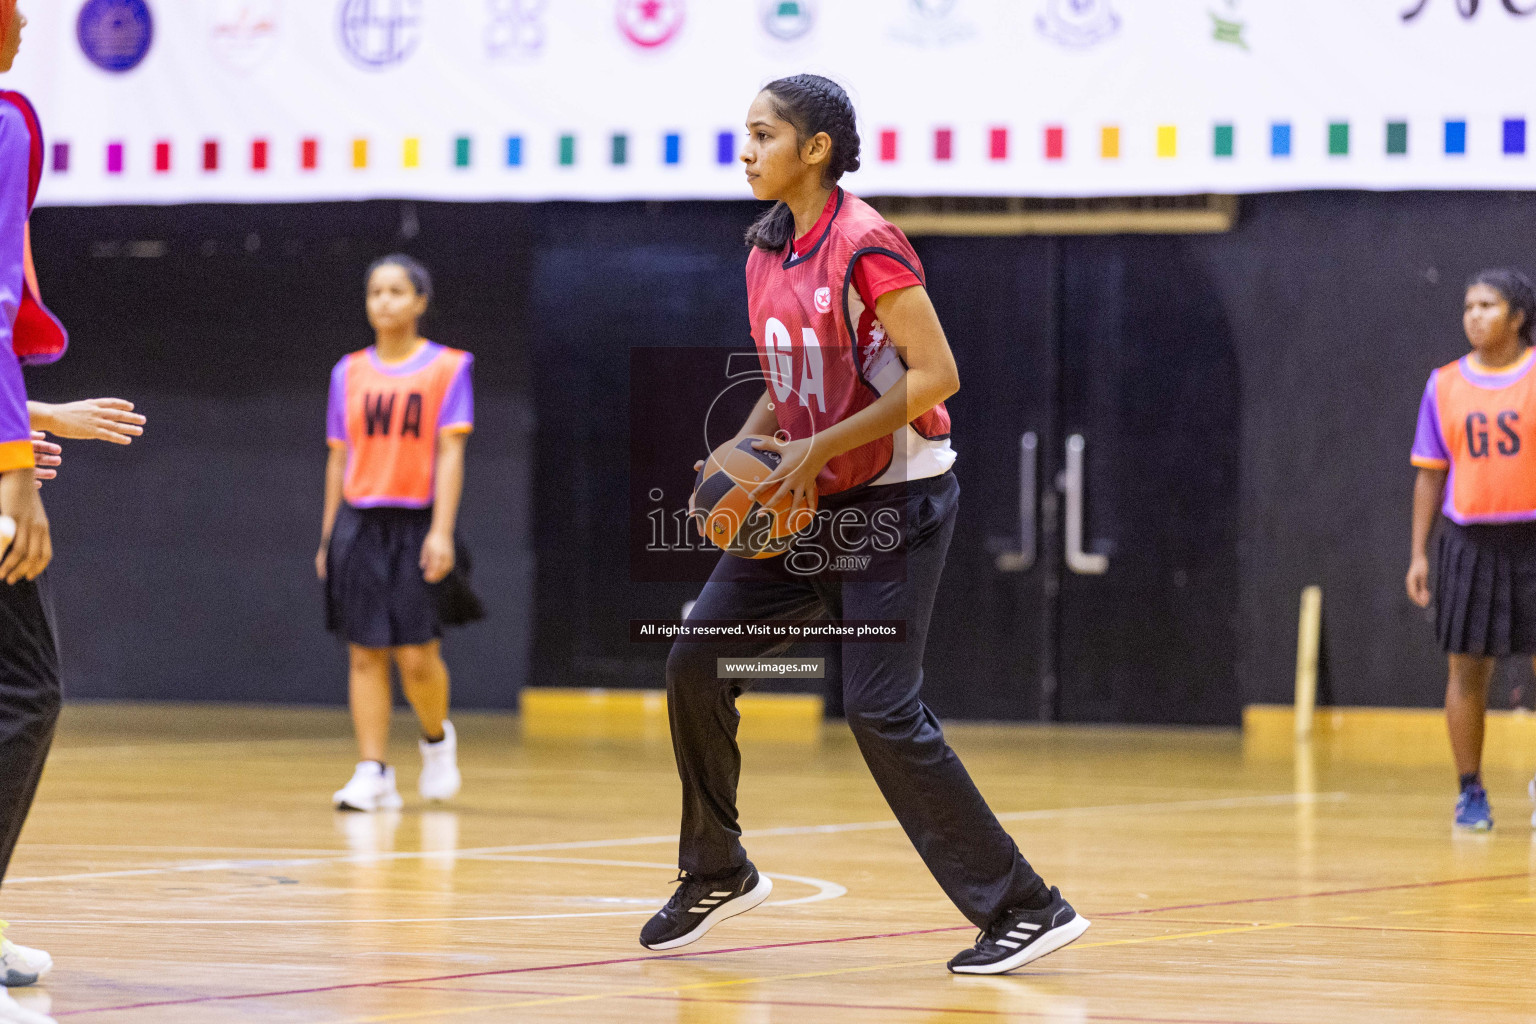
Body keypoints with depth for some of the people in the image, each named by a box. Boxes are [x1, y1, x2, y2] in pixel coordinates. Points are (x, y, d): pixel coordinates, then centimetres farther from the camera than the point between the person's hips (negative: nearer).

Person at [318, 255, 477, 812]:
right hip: (359, 523, 3)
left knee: (417, 656, -6)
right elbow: (339, 457, 14)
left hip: (416, 524, -3)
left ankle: (437, 738, 23)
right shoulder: (349, 372, 10)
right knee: (366, 654, 0)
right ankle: (373, 774, 2)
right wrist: (328, 535, 12)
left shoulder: (447, 367, 0)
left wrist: (442, 531, -13)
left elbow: (450, 453, -5)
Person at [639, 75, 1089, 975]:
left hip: (895, 502, -8)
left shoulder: (864, 245, -18)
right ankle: (717, 875, 23)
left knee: (883, 709, -13)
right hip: (808, 502, 8)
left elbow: (935, 376, -21)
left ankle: (1025, 910, -7)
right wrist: (743, 451, 1)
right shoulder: (767, 252, 8)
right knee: (696, 664, 4)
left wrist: (822, 448, -23)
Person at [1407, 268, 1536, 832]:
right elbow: (1430, 474, 10)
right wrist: (1418, 554, 5)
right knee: (1467, 669, 1)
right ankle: (1470, 794, 10)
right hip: (1470, 540, 2)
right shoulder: (1445, 385, 7)